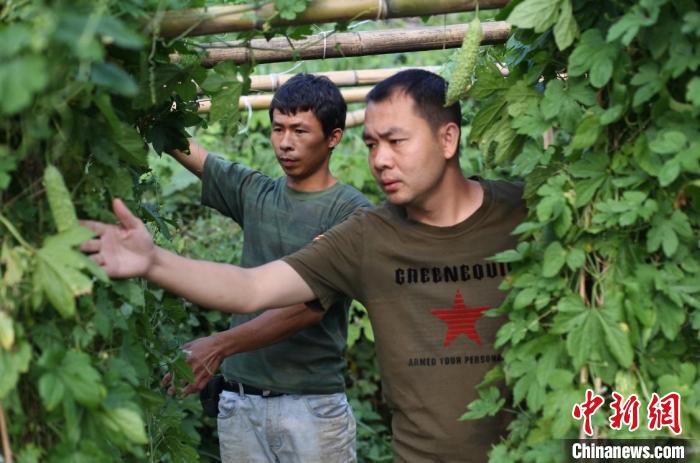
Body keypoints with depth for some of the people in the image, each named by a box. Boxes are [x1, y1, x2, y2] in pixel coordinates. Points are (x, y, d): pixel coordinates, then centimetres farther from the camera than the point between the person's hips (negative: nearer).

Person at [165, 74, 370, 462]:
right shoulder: (253, 193, 9)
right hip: (239, 402, 4)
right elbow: (176, 142, 11)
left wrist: (220, 345, -26)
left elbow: (309, 306, -17)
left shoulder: (351, 211, -8)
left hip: (312, 404, -4)